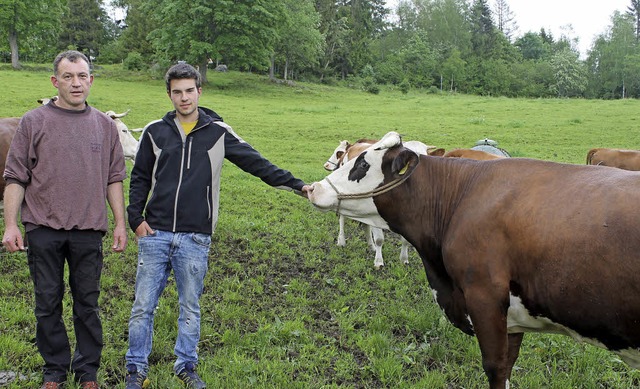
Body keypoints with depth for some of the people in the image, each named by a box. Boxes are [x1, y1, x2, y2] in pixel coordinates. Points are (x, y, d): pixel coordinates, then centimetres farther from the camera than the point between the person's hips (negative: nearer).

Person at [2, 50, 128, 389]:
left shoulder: (104, 125, 8)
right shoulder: (34, 122, 1)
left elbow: (114, 179, 11)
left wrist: (120, 223, 7)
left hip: (88, 231, 1)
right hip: (44, 230, -1)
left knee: (87, 303, 8)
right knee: (48, 304, 8)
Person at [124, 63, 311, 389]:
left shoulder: (218, 132, 2)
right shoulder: (155, 132, 4)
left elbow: (256, 163, 3)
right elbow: (140, 178, 10)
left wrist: (296, 185, -2)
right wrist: (136, 218, -1)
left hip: (195, 239, 0)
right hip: (155, 234, 1)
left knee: (190, 308, 11)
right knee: (143, 305, 5)